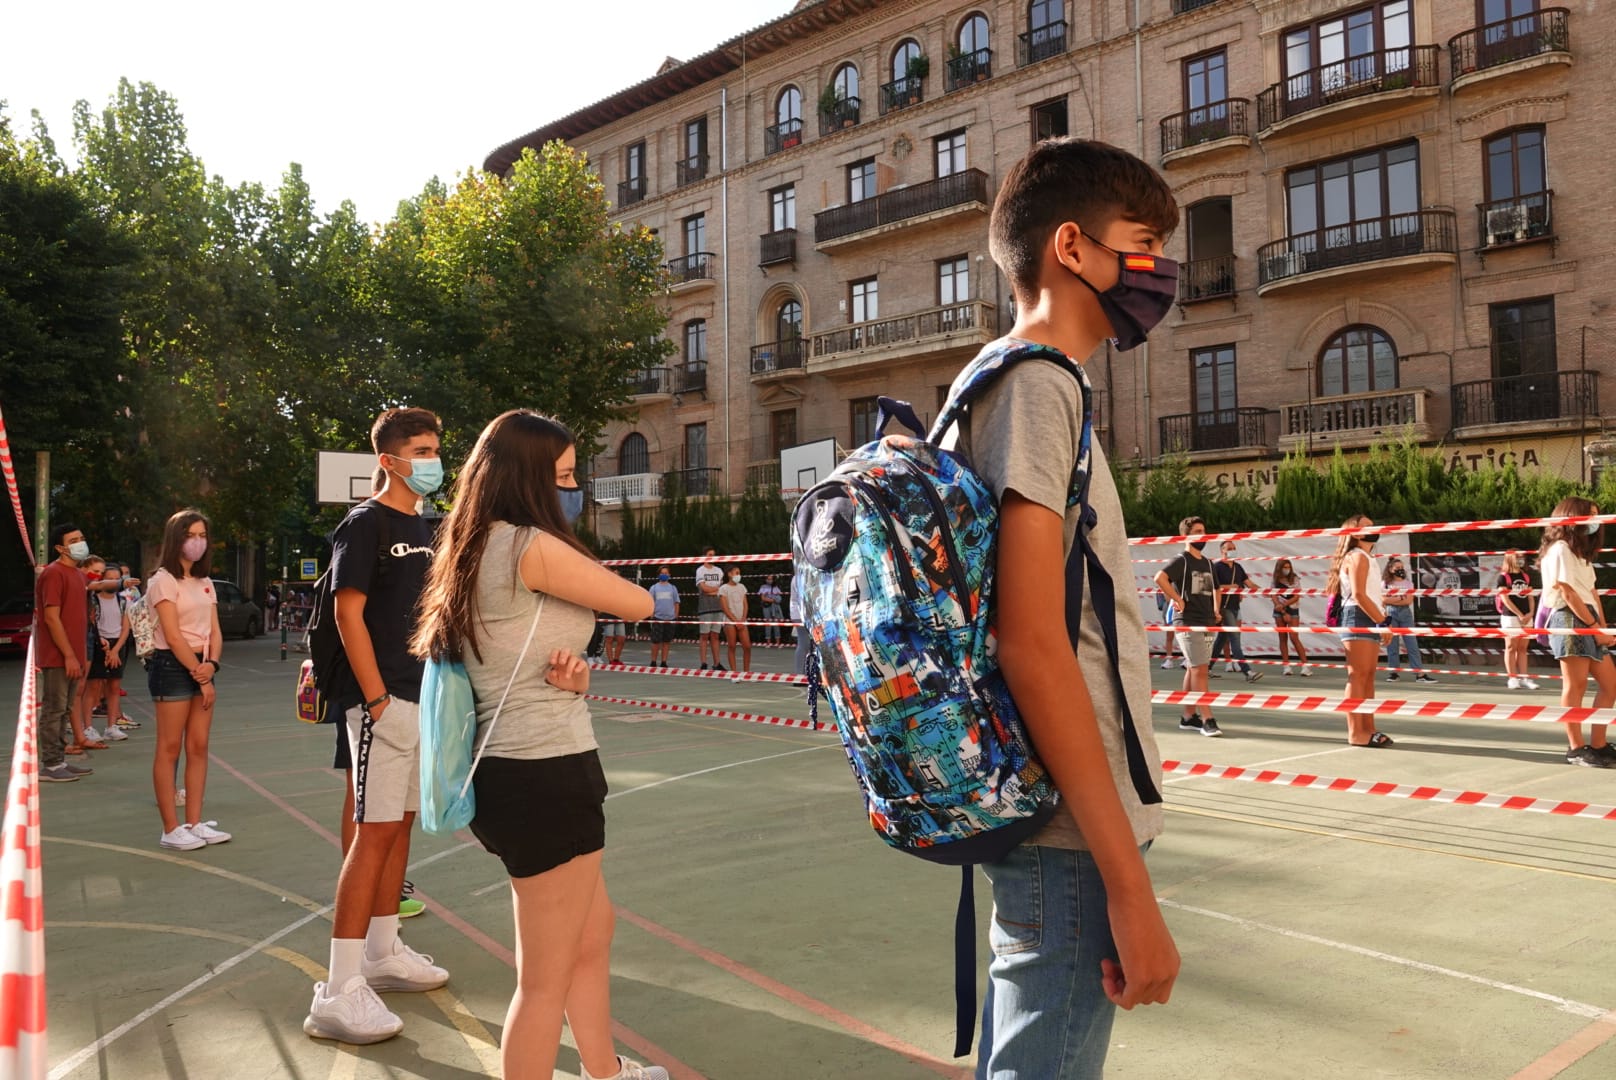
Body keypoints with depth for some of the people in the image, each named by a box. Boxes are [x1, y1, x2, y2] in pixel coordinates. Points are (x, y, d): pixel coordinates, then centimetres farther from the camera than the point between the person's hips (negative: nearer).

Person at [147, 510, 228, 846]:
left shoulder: (205, 583, 15)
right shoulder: (164, 581, -8)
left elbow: (215, 632, 10)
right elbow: (173, 636, -14)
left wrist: (211, 665, -9)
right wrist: (201, 677, -14)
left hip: (201, 667, 7)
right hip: (172, 666, -7)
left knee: (199, 747, 7)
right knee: (169, 749, -2)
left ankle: (194, 822, 13)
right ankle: (171, 829, 2)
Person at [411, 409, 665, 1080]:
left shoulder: (478, 551, 11)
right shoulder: (530, 545, -18)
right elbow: (638, 605, -9)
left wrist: (571, 673, -7)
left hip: (513, 769, 11)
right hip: (548, 777, -11)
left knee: (593, 930, 27)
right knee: (546, 978, 4)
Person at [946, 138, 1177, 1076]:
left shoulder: (1018, 386, 15)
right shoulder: (1035, 387, -13)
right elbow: (1033, 645, -22)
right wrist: (1130, 884, -20)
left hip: (1064, 828, 10)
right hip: (1070, 841, -10)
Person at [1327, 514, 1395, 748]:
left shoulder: (1366, 558, 24)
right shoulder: (1358, 557, -8)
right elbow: (1358, 595, -18)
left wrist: (1380, 622, 12)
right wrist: (1383, 622, -18)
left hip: (1370, 622, 10)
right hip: (1358, 619, -10)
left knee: (1368, 676, 10)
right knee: (1358, 676, -10)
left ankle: (1368, 729, 13)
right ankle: (1356, 733, -11)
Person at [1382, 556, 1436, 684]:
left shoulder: (1406, 583, 10)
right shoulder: (1385, 583, 5)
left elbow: (1409, 600, -1)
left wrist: (1391, 599, -7)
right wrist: (1401, 598, -7)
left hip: (1405, 613, 2)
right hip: (1391, 613, -2)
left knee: (1412, 644, -3)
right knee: (1391, 644, 0)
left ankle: (1420, 673, -7)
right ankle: (1392, 672, 6)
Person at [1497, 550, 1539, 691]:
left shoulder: (1526, 577, 15)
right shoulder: (1503, 577, -3)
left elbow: (1530, 596, 13)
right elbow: (1505, 598, -9)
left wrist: (1530, 613, -3)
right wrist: (1519, 615, -12)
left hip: (1526, 617, 6)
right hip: (1510, 616, -6)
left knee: (1522, 648, 6)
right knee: (1511, 648, -2)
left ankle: (1523, 678, 8)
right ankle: (1513, 678, 0)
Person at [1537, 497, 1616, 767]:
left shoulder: (1581, 552, 25)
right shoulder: (1560, 549, -6)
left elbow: (1591, 592, 16)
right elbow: (1568, 594, -13)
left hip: (1589, 622, 10)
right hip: (1570, 620, -10)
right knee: (1575, 685, -9)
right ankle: (1576, 749, -5)